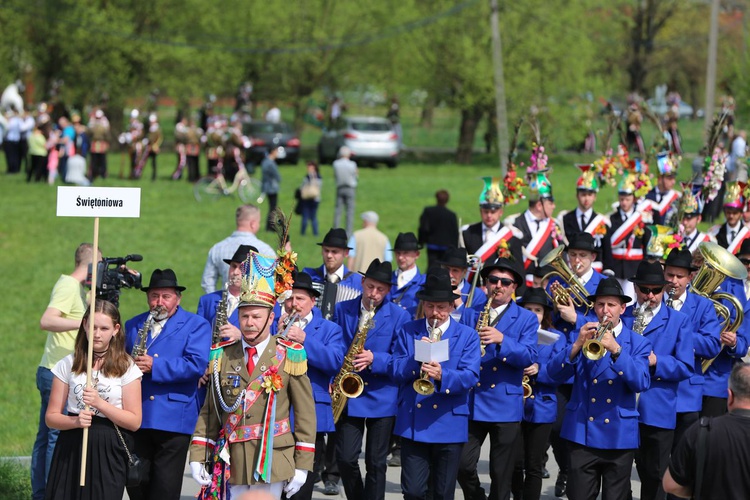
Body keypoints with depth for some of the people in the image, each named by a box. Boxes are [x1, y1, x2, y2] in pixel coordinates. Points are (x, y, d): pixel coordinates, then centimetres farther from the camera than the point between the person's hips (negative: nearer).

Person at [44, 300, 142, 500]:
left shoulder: (126, 368, 2)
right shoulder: (68, 364, 7)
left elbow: (134, 421, -1)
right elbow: (51, 416, 6)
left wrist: (100, 403, -14)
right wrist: (75, 421, -15)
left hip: (109, 453, -1)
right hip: (71, 450, 2)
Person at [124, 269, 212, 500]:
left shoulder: (196, 325, 3)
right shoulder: (133, 325, 19)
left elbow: (196, 364, -12)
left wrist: (154, 366, -19)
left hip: (173, 420, -4)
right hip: (136, 419, 5)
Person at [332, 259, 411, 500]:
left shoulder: (399, 317, -1)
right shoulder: (342, 310, 6)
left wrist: (374, 359, -23)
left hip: (382, 397, -2)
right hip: (348, 395, 2)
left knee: (376, 462, 3)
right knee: (346, 458, -4)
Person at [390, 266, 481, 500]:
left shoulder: (467, 336, 4)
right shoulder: (407, 332, 9)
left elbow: (470, 376, -10)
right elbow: (395, 370, 0)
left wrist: (442, 375, -29)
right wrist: (417, 357, -19)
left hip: (449, 425, -1)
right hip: (412, 424, 1)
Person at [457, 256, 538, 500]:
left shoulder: (526, 319, 3)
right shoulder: (470, 316, 11)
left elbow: (528, 356, -11)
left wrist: (501, 339, -24)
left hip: (506, 405, -2)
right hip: (471, 401, 2)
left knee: (501, 476, 3)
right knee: (463, 464, -5)